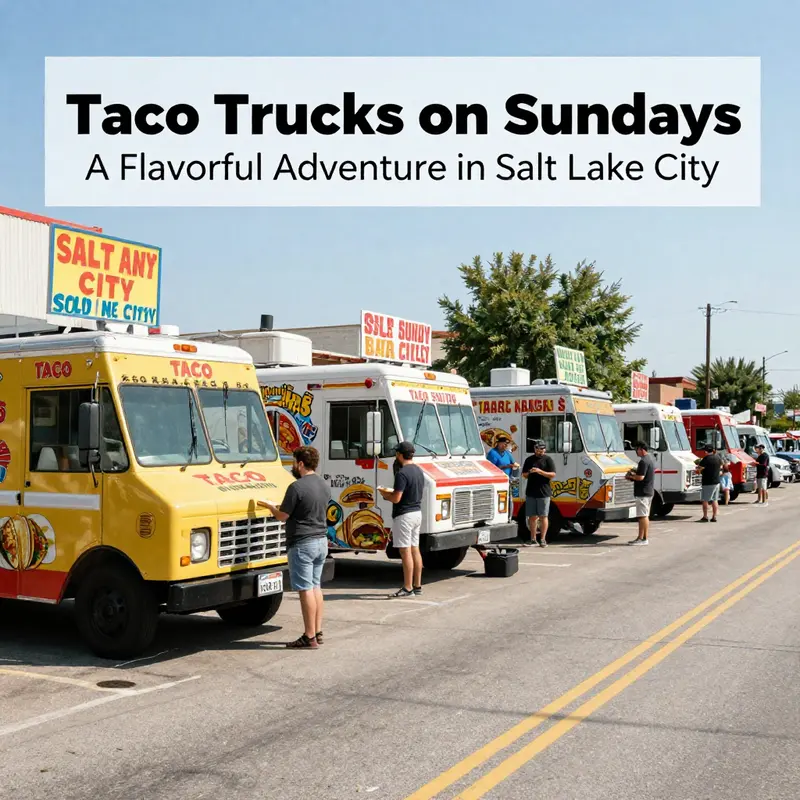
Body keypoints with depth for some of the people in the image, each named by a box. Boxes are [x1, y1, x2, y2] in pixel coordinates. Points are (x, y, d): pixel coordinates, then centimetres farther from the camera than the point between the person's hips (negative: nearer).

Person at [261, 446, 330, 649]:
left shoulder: (297, 487, -17)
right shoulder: (324, 486, 9)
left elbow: (282, 516, -13)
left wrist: (270, 506, 9)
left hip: (302, 544, -8)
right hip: (321, 541, 8)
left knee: (306, 590, -4)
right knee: (315, 587, 16)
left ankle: (309, 638, 0)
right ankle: (317, 632, 20)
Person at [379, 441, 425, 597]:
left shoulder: (402, 473, -19)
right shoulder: (419, 471, 11)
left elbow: (396, 498, -23)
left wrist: (384, 495, -3)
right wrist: (391, 491, 19)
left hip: (404, 515, -9)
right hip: (417, 513, 9)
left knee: (405, 552, -5)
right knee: (415, 549, 14)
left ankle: (408, 588, -2)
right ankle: (417, 586, 19)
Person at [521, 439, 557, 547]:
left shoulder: (548, 459, 2)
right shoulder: (529, 460, 13)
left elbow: (552, 474, -6)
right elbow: (524, 475, 15)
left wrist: (540, 471, -17)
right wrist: (529, 472, -7)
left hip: (544, 492, -3)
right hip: (530, 493, 3)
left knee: (543, 516, -1)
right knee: (532, 517, 5)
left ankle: (543, 539, 4)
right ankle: (533, 539, 11)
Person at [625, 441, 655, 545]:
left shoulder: (643, 461, -19)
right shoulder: (650, 459, 14)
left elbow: (640, 477, -24)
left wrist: (630, 476, -9)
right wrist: (635, 471, 15)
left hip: (642, 492, -11)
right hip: (649, 491, 11)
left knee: (642, 516, -8)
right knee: (646, 515, 14)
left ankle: (641, 538, -6)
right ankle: (644, 537, 18)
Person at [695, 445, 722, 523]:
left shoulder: (706, 459, -17)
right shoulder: (718, 458, 5)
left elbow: (699, 469, -15)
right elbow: (720, 467, 22)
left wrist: (698, 466, 5)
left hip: (707, 482, -7)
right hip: (717, 482, 7)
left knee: (705, 500, 2)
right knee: (715, 500, 10)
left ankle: (705, 517, 4)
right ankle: (714, 517, 10)